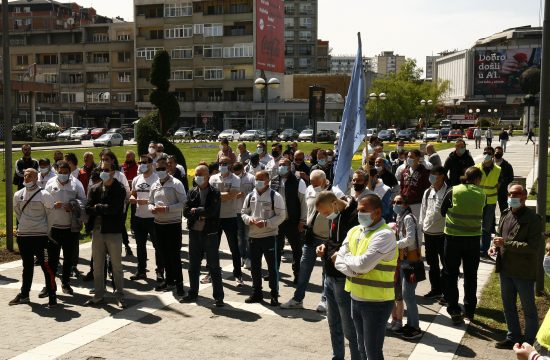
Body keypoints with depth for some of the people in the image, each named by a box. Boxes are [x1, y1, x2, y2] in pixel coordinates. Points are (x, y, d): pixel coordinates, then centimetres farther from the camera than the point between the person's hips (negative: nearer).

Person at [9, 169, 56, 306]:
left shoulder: (44, 195, -8)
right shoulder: (18, 195, 7)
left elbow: (51, 215, -2)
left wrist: (45, 229, 4)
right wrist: (25, 225, 16)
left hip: (40, 236, -5)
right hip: (23, 235, 5)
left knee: (46, 266, -3)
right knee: (27, 266, 16)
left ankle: (52, 295, 5)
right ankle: (24, 295, 26)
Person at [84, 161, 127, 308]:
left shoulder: (120, 189, -6)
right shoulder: (95, 189, 8)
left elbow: (114, 208, -19)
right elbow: (88, 209, -2)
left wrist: (98, 207, -8)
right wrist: (105, 209, -16)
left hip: (113, 232, -4)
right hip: (97, 231, 5)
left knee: (117, 266, 4)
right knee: (97, 267, 12)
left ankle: (120, 295, 14)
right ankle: (98, 295, 23)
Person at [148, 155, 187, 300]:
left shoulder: (176, 184, -9)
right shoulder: (154, 186, 10)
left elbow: (183, 203, -14)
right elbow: (150, 203, 17)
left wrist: (167, 208, -22)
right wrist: (152, 208, -7)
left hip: (173, 224, -6)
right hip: (159, 224, 6)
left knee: (174, 255, -5)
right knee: (164, 254, 14)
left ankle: (179, 284, 1)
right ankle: (169, 280, 27)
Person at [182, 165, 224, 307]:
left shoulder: (215, 193, -5)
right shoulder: (192, 192, 7)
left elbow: (212, 211, -19)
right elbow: (186, 212, -2)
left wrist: (196, 211, -11)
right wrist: (201, 214, -14)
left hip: (210, 234, -4)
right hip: (194, 233, 4)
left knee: (214, 266, 2)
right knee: (193, 265, 13)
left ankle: (218, 297, 7)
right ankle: (193, 293, 26)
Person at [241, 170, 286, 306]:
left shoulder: (275, 196, -8)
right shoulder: (250, 196, 7)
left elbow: (281, 216, -9)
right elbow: (244, 212, 14)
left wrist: (266, 223, -20)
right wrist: (249, 219, -8)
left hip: (270, 236, -5)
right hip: (253, 236, 5)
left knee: (272, 266, 2)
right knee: (255, 266, 14)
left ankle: (274, 295, 12)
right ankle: (256, 293, 27)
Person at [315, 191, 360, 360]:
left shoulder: (355, 216, -19)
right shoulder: (334, 216, 9)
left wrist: (339, 253, -21)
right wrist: (325, 246, 4)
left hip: (344, 280, -9)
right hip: (330, 276, 9)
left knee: (350, 329, 0)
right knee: (334, 325, 19)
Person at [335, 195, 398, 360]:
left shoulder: (384, 235, -17)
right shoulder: (354, 231, 7)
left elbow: (363, 264, -26)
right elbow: (338, 261, 2)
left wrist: (344, 258, -8)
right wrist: (353, 269, -17)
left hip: (376, 302, -7)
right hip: (356, 298, 7)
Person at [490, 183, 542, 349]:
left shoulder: (533, 219, -15)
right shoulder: (505, 214, 7)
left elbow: (532, 246, -21)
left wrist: (506, 243, -24)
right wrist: (495, 246, -1)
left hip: (524, 273, -7)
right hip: (505, 270, 7)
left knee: (528, 309, 8)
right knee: (508, 306, 19)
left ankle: (530, 343, 22)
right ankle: (513, 337, 35)